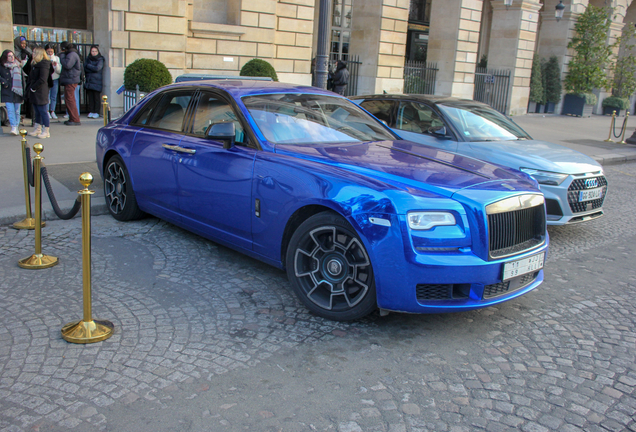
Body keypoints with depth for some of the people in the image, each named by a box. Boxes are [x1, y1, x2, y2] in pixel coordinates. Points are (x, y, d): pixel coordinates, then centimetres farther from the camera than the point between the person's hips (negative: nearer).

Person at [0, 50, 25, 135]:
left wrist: (23, 91, 3)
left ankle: (16, 127, 15)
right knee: (10, 110, -9)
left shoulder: (18, 66, 8)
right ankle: (13, 127, -11)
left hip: (17, 92, 2)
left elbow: (22, 79, 9)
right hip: (7, 93, -2)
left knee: (17, 111, 7)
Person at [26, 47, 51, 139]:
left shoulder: (44, 65, -14)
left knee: (43, 112, -4)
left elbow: (42, 79, -21)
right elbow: (31, 78, 20)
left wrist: (33, 87, -16)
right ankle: (37, 129, 24)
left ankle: (46, 131, 1)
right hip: (35, 93, 9)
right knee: (37, 112, 16)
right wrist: (29, 87, 8)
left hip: (41, 93, -9)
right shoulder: (35, 64, 16)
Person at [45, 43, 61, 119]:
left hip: (55, 79, 2)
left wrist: (56, 65, -15)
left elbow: (60, 71, 3)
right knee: (47, 96, -3)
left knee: (54, 96, 4)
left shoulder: (57, 58, 7)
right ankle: (47, 111, 4)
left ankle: (52, 111, 12)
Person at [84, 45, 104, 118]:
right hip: (89, 81, 4)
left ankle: (96, 112, 1)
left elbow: (97, 68, -13)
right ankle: (91, 112, 7)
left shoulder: (100, 60, 1)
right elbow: (85, 68, 4)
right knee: (90, 97, 3)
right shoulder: (88, 59, 14)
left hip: (96, 81, -4)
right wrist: (93, 69, -9)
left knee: (96, 97, -3)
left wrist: (89, 66, -1)